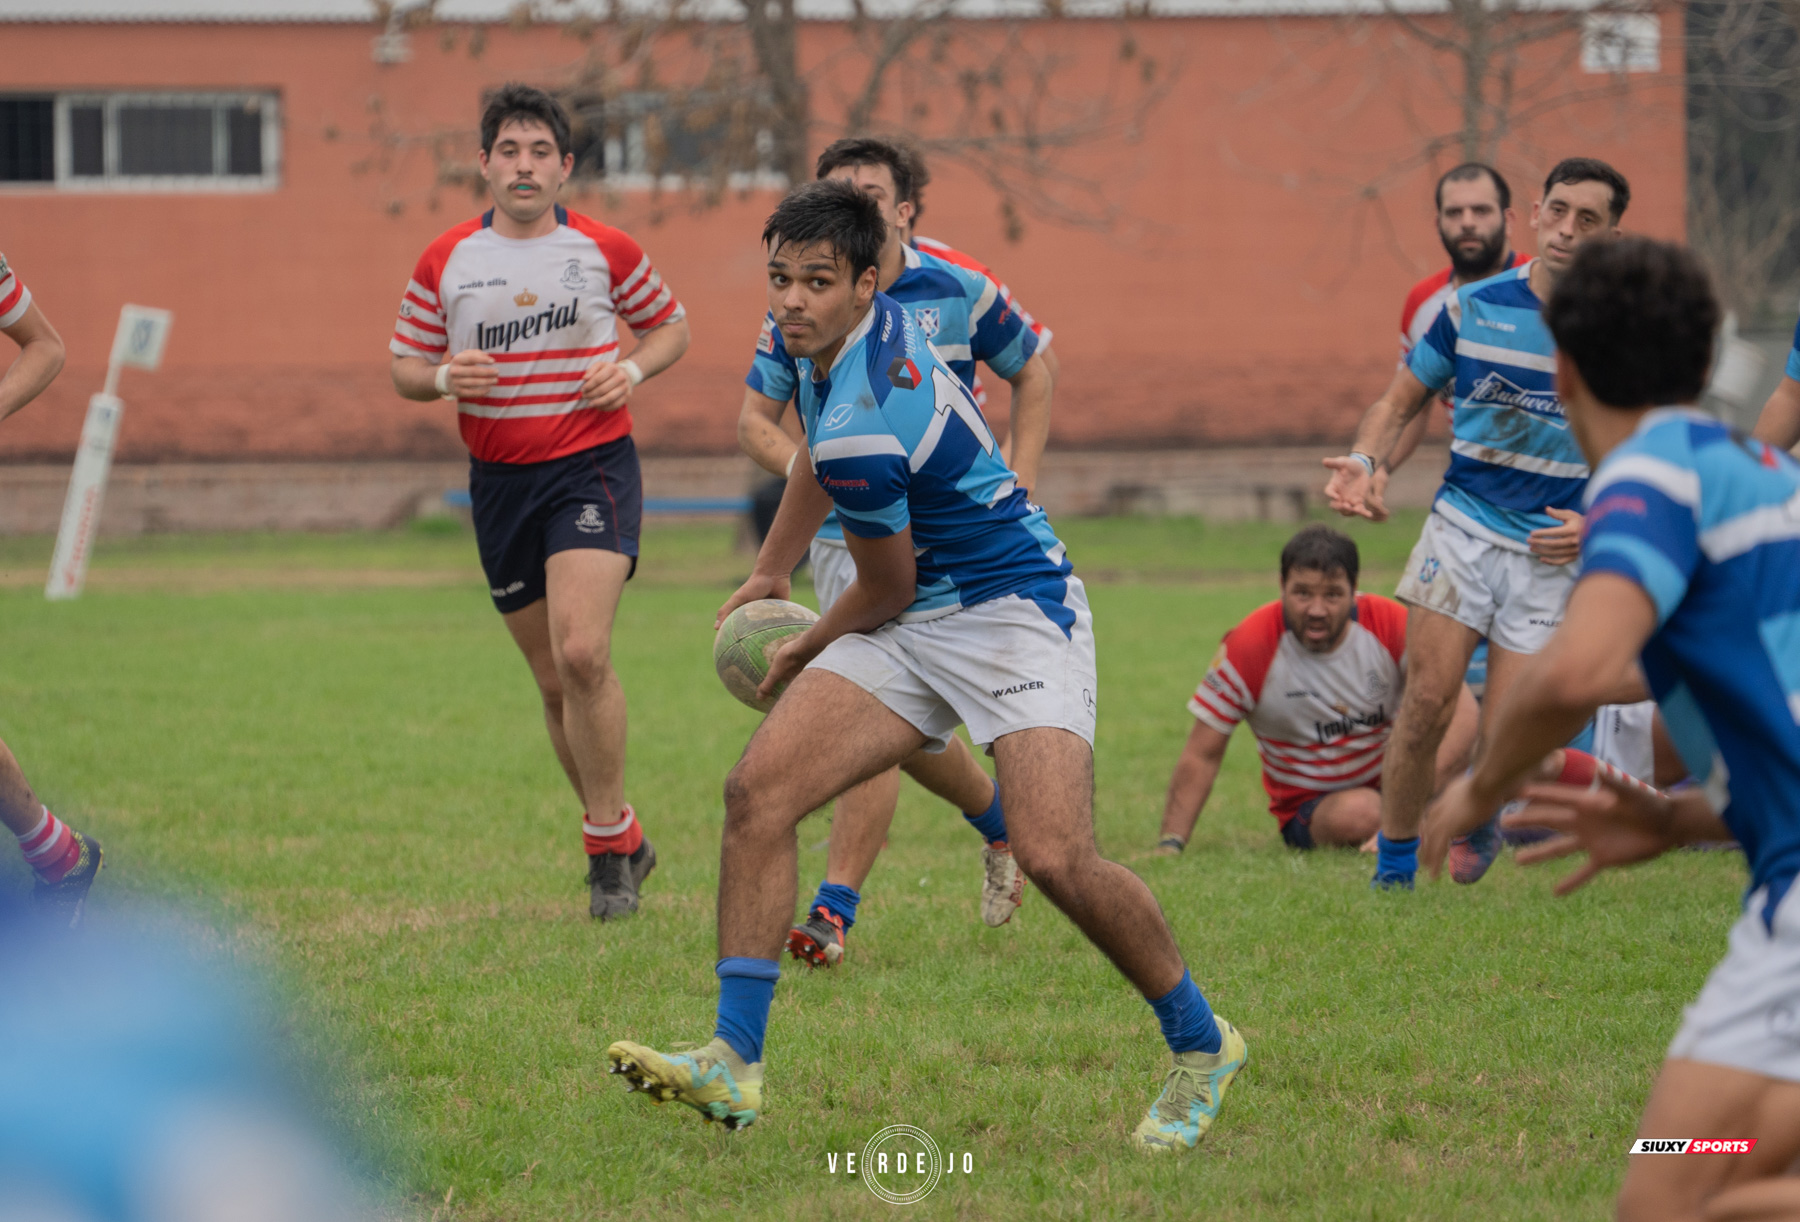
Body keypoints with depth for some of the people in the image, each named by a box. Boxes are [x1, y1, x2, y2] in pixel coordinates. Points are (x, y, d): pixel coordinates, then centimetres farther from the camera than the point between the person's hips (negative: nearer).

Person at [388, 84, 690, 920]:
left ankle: (606, 844, -8)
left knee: (581, 653, -21)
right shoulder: (445, 261, 3)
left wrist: (632, 370, -6)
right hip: (499, 479, 3)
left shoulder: (606, 251, -1)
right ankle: (621, 838, 24)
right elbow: (403, 366, 11)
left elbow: (670, 325, 14)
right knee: (554, 681, 8)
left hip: (592, 466, -3)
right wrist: (441, 378, -12)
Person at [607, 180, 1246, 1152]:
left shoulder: (863, 425, -27)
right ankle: (735, 1063, -10)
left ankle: (1201, 1046, 0)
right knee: (758, 789, -9)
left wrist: (806, 652, 8)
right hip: (914, 627, 10)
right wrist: (771, 572, 34)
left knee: (1052, 856, -24)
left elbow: (887, 589, -12)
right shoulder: (839, 344, 1)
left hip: (1015, 609, -10)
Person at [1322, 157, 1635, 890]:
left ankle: (1480, 820, 30)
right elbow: (1401, 399, 12)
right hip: (1463, 526, 1)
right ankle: (1393, 865, 4)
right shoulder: (1473, 307, 1)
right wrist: (1364, 461, -8)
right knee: (1428, 703, -12)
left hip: (1551, 553, -1)